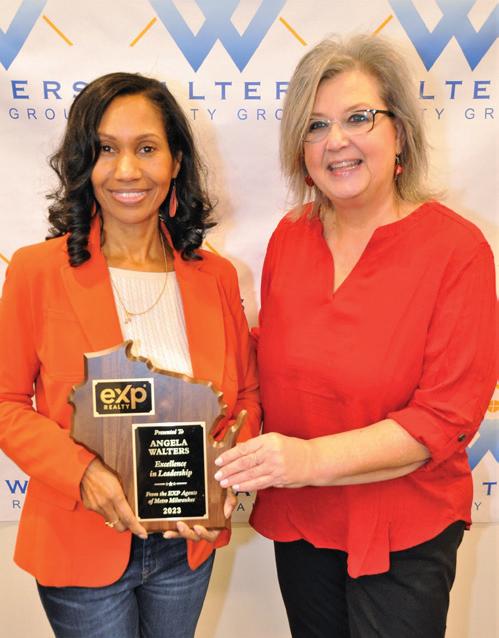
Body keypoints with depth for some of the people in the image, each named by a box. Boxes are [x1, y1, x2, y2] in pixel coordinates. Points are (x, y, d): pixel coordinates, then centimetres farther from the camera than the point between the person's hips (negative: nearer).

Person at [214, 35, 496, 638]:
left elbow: (447, 416, -18)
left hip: (403, 533, -4)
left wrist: (312, 458, -27)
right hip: (297, 520, 5)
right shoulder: (289, 237, -1)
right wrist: (250, 458, -6)